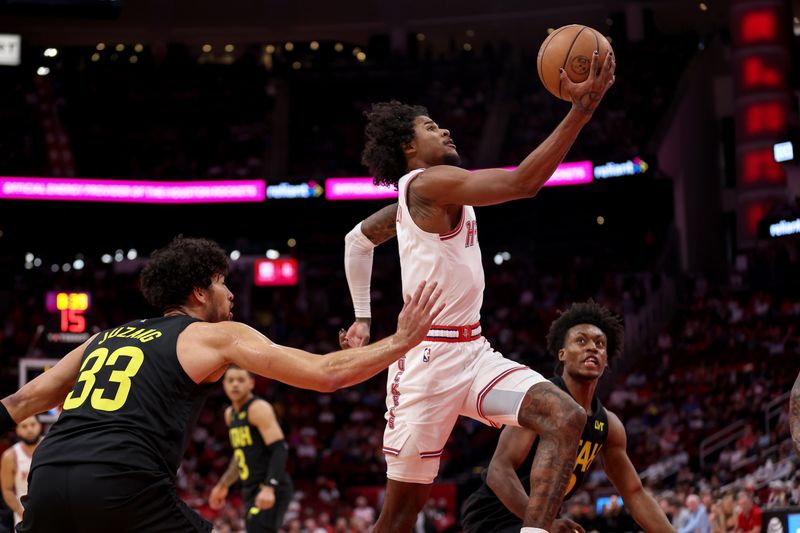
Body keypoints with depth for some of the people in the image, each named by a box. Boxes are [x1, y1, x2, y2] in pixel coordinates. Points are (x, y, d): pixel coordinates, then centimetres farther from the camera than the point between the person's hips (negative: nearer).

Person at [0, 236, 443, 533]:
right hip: (122, 484, -5)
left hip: (48, 475, 6)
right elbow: (327, 374, 9)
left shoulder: (104, 338, 27)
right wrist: (401, 341, 19)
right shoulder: (218, 335, 12)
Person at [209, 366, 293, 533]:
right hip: (251, 489, 9)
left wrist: (269, 488, -31)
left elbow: (280, 449, -21)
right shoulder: (230, 414, 15)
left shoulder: (259, 408, -12)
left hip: (270, 492, -9)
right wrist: (223, 485, 29)